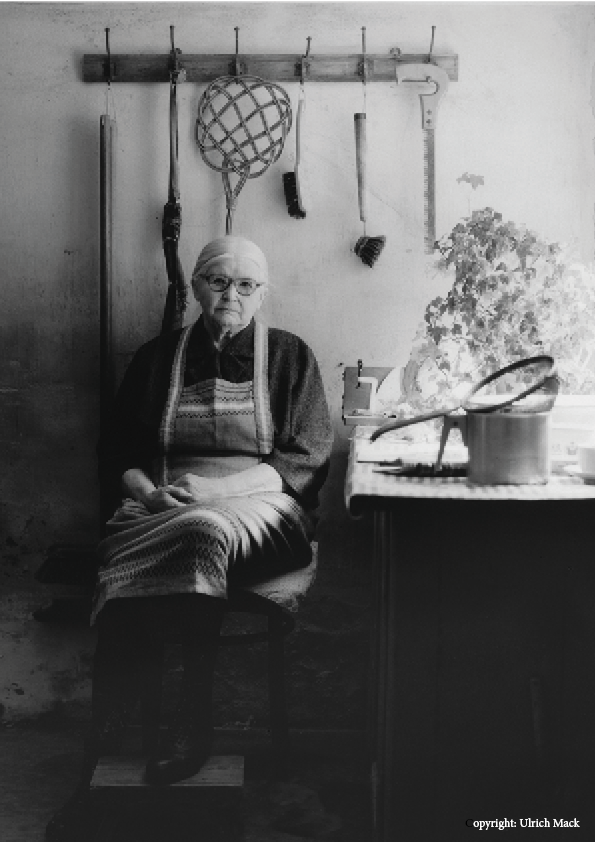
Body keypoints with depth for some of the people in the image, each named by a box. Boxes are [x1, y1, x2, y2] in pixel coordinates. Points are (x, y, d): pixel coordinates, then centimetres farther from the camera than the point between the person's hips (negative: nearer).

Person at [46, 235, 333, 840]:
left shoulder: (290, 357, 12)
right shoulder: (156, 359, 19)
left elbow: (307, 459, 2)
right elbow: (116, 453, 16)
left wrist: (213, 490, -11)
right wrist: (150, 491, -8)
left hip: (261, 507, -2)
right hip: (164, 506, 2)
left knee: (203, 532, -39)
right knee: (120, 566, -33)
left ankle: (191, 725, -31)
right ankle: (98, 762, -30)